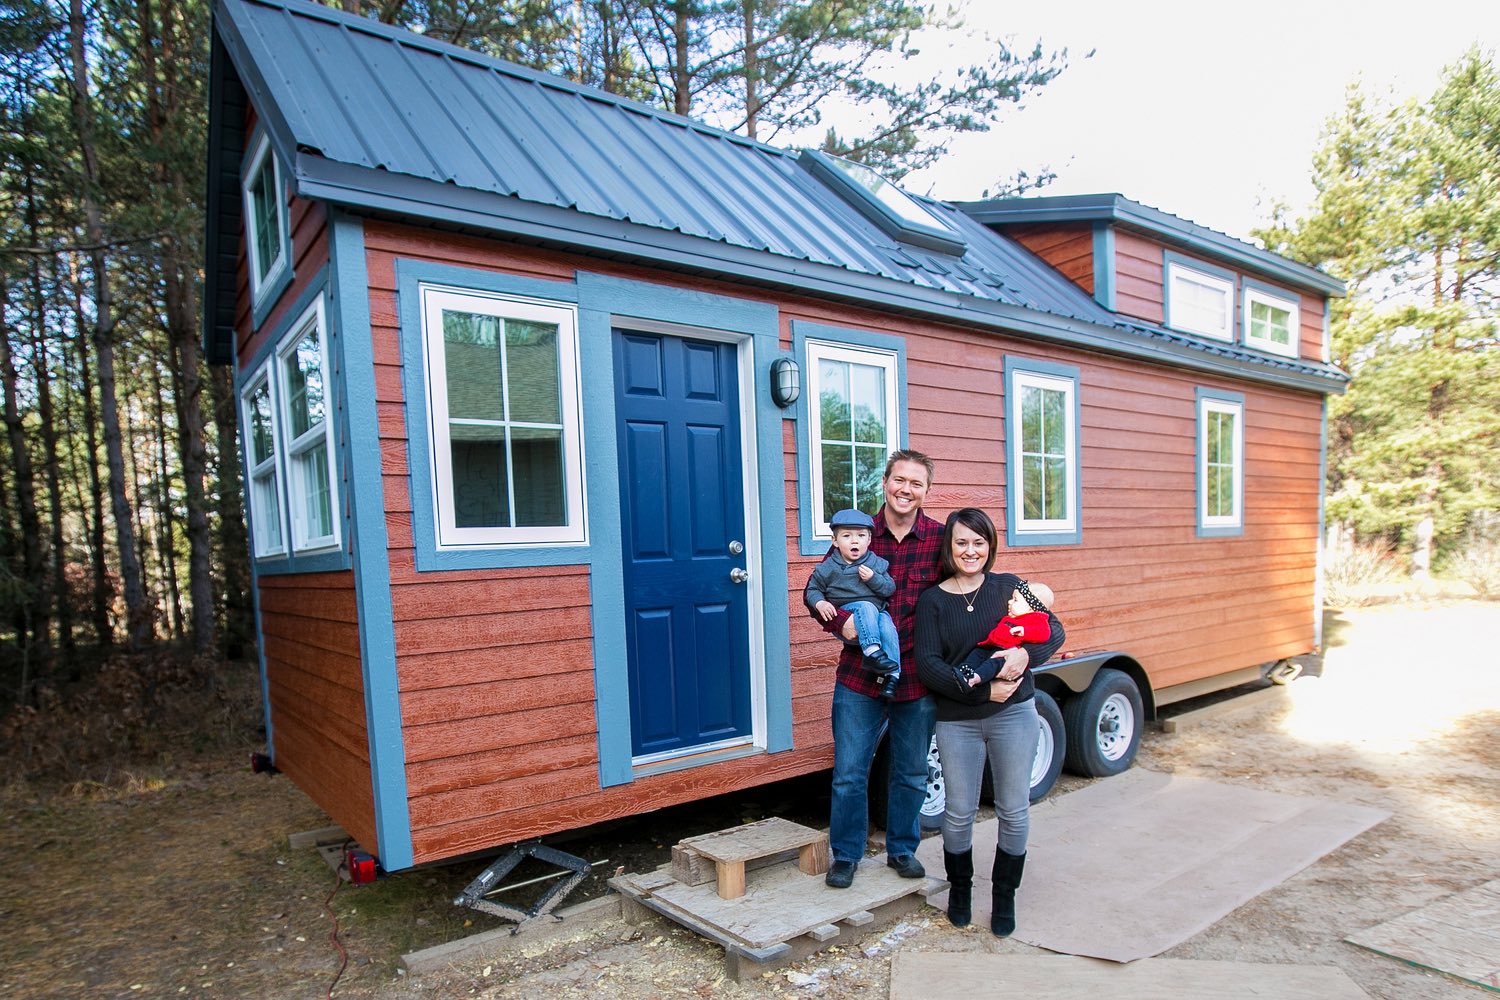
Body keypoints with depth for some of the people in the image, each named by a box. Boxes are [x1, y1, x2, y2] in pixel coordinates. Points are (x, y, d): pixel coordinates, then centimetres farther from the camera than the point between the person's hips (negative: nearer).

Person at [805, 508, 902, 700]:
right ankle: (872, 651, -43)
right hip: (846, 618, -2)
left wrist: (873, 578, -12)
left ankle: (891, 675, -24)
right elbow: (812, 589, 9)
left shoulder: (877, 563, 9)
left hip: (877, 613, 2)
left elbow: (890, 588, 4)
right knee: (866, 608, -33)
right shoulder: (828, 567, 5)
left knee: (888, 628, -29)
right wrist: (819, 603, -11)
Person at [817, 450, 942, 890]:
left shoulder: (940, 538, -3)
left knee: (911, 774, 17)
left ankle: (902, 849, 39)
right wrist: (840, 622, -15)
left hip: (918, 678, 1)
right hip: (859, 676, 0)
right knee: (849, 773, 8)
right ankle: (845, 854, 29)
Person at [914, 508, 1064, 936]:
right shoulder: (932, 601, -2)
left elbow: (1054, 631, 1)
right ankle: (960, 888, 33)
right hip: (957, 720, -1)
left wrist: (1027, 653, -19)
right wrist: (983, 690, -19)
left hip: (1014, 714, 1)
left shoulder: (1008, 587, 2)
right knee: (959, 812, 7)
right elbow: (927, 665, -10)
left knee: (1014, 810, 10)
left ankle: (1004, 896, 30)